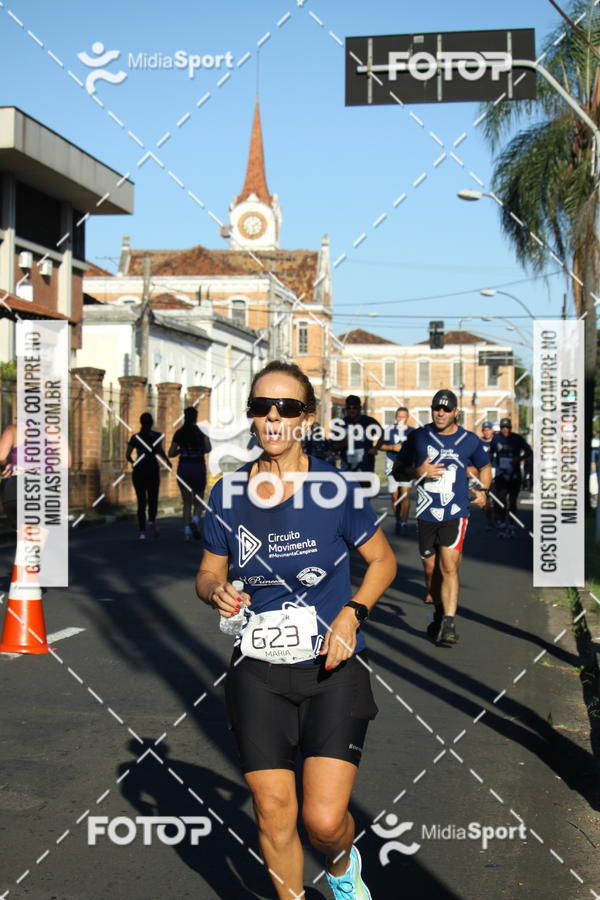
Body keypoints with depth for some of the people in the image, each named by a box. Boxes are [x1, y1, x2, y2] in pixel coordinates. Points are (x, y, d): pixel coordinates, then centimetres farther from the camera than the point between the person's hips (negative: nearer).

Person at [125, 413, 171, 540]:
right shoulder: (157, 436, -1)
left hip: (138, 471, 2)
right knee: (153, 499, 9)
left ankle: (142, 531, 0)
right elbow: (161, 452, -14)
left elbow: (128, 455, 0)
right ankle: (152, 520, -20)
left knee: (141, 501, 6)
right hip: (153, 469, -1)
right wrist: (168, 462, 1)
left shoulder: (135, 437, 4)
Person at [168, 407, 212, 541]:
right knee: (199, 502, 10)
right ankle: (195, 520, -20)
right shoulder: (202, 432, -4)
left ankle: (186, 532, 1)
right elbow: (208, 449, -17)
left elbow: (171, 453, 1)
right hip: (199, 468, -2)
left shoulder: (179, 433, 2)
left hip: (183, 468, 2)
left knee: (187, 502, 12)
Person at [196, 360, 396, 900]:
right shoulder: (228, 493, -2)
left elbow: (383, 561, 4)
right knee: (273, 814, 4)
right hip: (259, 670, 3)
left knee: (324, 820, -9)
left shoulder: (334, 488, -9)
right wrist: (216, 591, -12)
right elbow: (208, 574, 11)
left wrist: (352, 614, -11)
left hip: (333, 667, -2)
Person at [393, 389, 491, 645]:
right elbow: (397, 471, 6)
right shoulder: (418, 437, 3)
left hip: (456, 512, -2)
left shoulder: (469, 440, 4)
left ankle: (448, 624, -15)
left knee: (449, 566, -15)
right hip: (426, 514, 2)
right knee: (431, 569, 11)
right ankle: (439, 613, 33)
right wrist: (418, 472, -13)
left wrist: (482, 490, 4)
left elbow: (484, 467, 22)